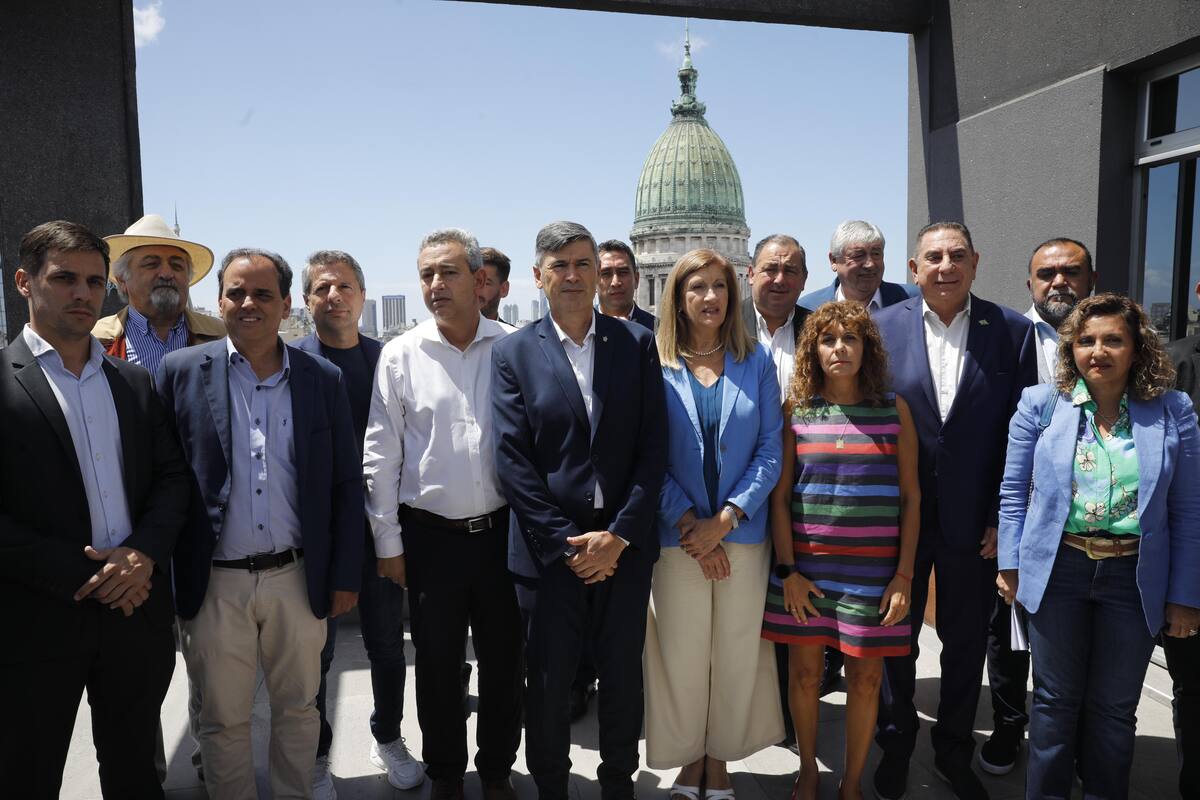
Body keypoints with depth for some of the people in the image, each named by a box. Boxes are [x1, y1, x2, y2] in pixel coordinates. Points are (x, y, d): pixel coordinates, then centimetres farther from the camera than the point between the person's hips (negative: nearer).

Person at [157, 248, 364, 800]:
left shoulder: (324, 379, 1)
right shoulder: (181, 371, -2)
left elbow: (346, 486, 3)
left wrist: (345, 577, 2)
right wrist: (161, 578, -3)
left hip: (299, 579, 1)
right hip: (215, 584, -1)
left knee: (298, 709, 16)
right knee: (222, 719, 14)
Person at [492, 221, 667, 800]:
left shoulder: (637, 344, 3)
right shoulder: (513, 354, 0)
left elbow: (653, 447, -1)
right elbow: (512, 460, -6)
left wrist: (619, 534, -9)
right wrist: (566, 543, -11)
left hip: (624, 546, 1)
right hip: (550, 549, -1)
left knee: (623, 677, 15)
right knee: (548, 682, 12)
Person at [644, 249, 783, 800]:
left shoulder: (756, 362, 3)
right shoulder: (656, 367, -1)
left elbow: (770, 449, -1)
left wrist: (724, 519, -11)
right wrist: (691, 526, -11)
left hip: (743, 533, 1)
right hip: (677, 537, -1)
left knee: (736, 653, 10)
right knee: (680, 654, 7)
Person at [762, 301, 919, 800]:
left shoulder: (894, 409, 0)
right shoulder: (796, 410, 0)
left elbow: (910, 497, 2)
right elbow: (779, 494, 1)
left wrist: (904, 576, -3)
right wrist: (787, 570, -4)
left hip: (874, 567, 0)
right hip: (806, 564, 0)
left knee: (866, 677, 8)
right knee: (805, 672, 10)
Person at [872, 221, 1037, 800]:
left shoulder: (1012, 330, -3)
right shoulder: (882, 327, -4)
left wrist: (1002, 515, -6)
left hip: (973, 519, 0)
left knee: (967, 642, 15)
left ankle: (954, 753, 38)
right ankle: (895, 746, 38)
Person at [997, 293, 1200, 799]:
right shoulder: (1041, 404, -3)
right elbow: (1014, 491, 2)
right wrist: (1010, 564, 0)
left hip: (1135, 576, 1)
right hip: (1058, 567, 0)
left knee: (1115, 706, 14)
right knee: (1056, 700, 12)